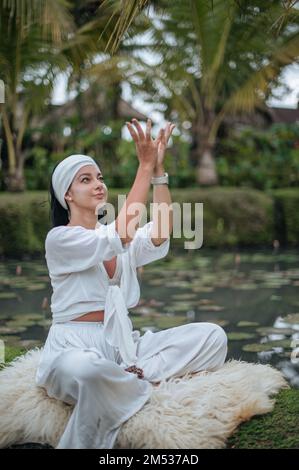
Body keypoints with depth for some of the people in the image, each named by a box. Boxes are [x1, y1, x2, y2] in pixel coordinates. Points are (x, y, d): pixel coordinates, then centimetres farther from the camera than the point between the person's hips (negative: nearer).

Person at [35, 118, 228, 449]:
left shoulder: (114, 235, 15)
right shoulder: (59, 238, -5)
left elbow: (159, 235, -6)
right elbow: (122, 237, -21)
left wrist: (158, 169, -14)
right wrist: (144, 167, -20)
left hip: (121, 342, 7)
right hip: (75, 346, -7)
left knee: (212, 336, -10)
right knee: (88, 371, -45)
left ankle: (134, 377, -20)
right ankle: (146, 384, -17)